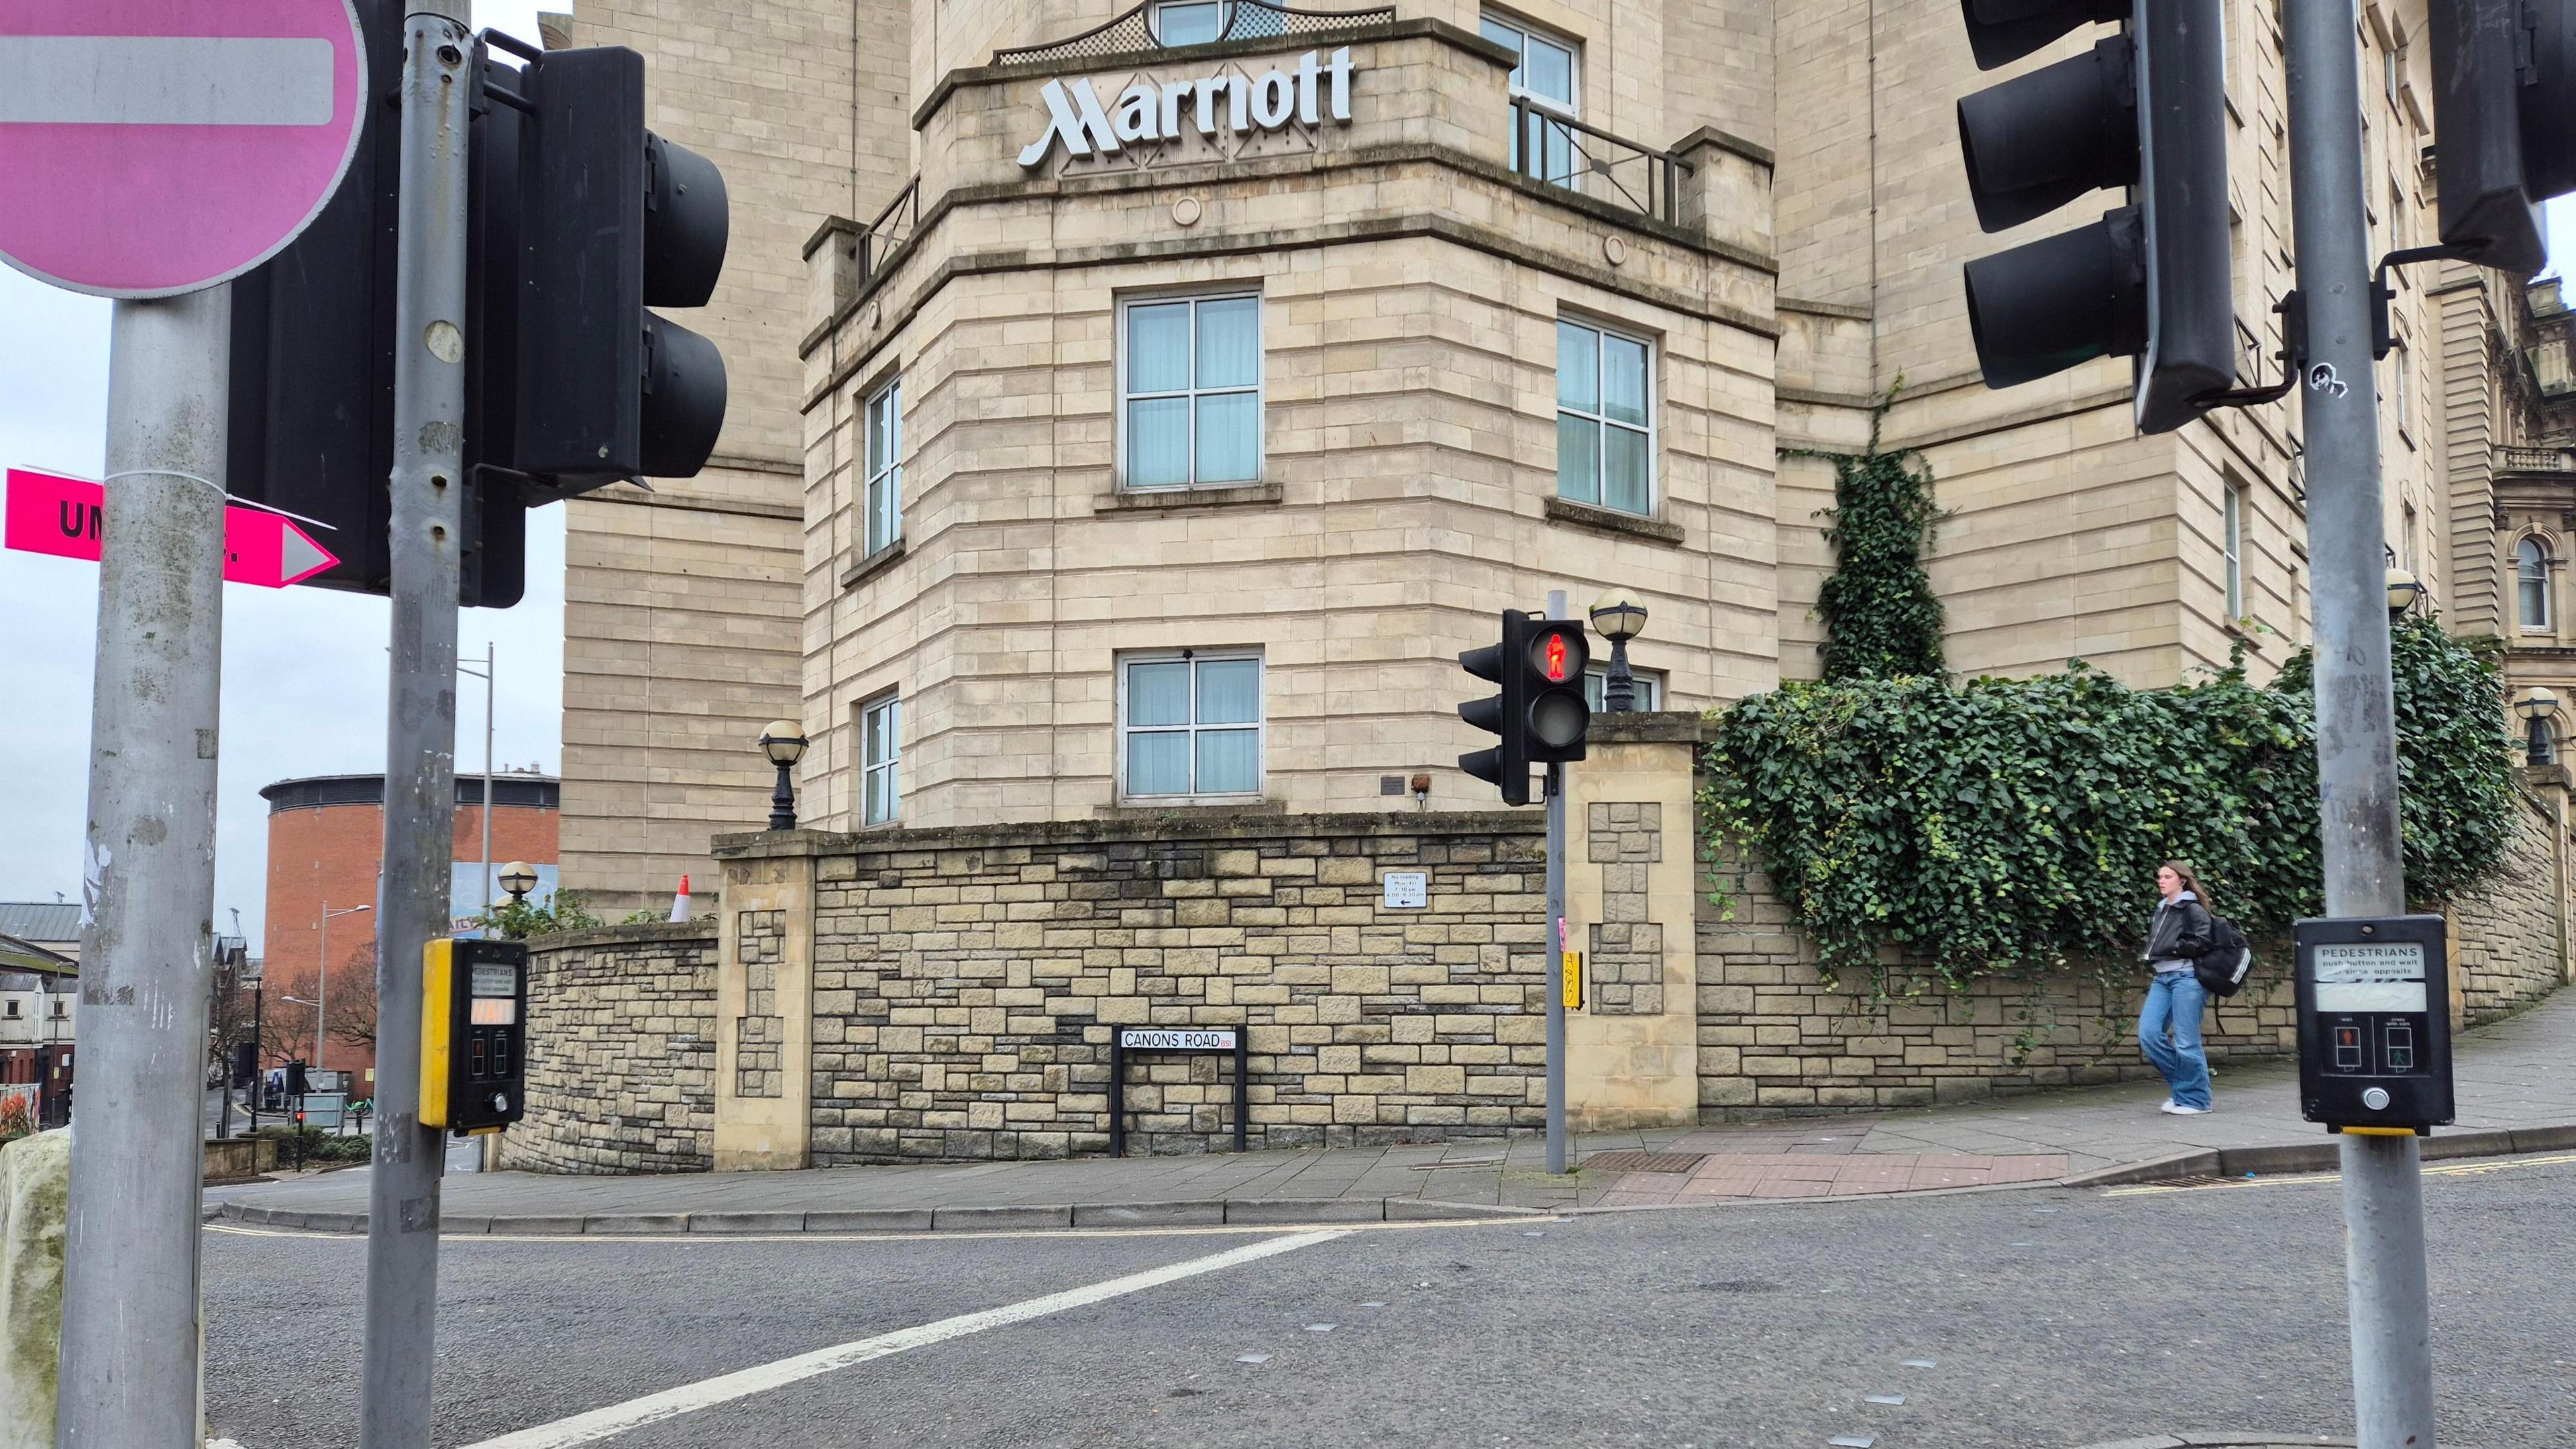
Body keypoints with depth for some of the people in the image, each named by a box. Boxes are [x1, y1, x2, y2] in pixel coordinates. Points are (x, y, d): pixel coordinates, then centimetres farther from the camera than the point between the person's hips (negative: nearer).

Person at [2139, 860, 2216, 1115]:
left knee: (2186, 1042, -5)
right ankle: (2182, 1087, 13)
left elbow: (2200, 943, -15)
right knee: (2148, 1034, -3)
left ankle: (2195, 1099, 8)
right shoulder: (2162, 910, 19)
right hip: (2161, 978, 8)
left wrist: (2168, 950, -12)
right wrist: (2148, 956, 9)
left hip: (2186, 977, -8)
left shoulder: (2193, 910, -4)